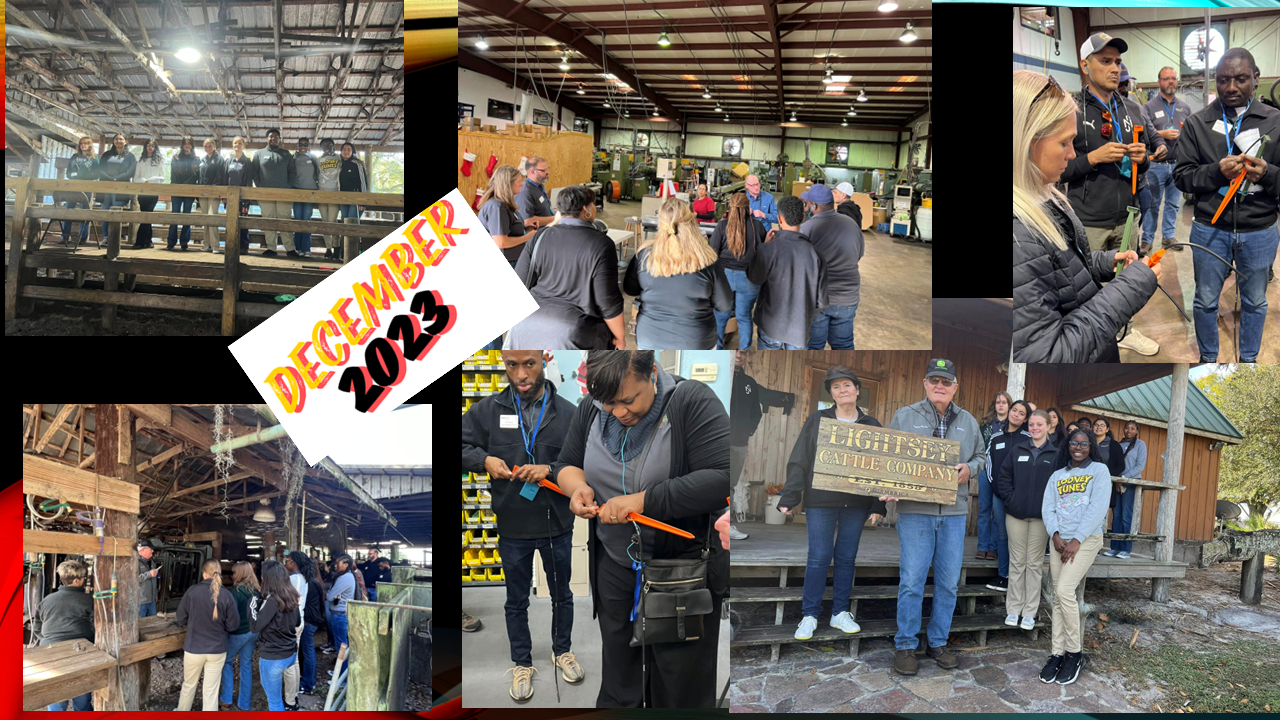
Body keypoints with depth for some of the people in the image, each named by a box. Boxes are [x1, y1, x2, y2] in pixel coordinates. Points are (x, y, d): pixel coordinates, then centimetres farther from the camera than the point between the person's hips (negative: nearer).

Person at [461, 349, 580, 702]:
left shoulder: (568, 413, -8)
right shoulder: (486, 410, -7)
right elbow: (463, 446, 0)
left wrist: (551, 470, -24)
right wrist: (484, 459, -19)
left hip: (557, 525, 0)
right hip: (512, 527, 0)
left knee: (562, 593, 20)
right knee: (516, 600, 16)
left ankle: (563, 650, 43)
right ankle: (522, 663, 34)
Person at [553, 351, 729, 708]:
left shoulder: (693, 402, -19)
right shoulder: (590, 409, -1)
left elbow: (721, 478, -28)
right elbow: (566, 464, 12)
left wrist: (641, 501, -29)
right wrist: (577, 487, -12)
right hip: (615, 567, 5)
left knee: (680, 690, 8)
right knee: (617, 684, 18)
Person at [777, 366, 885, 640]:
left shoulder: (871, 425, 7)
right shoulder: (817, 420, 2)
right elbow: (798, 461, -1)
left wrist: (878, 506, 1)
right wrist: (789, 499, -8)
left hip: (856, 504, 2)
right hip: (820, 502, -2)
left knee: (846, 558, 8)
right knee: (818, 558, 0)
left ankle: (840, 612, 20)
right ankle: (809, 615, 10)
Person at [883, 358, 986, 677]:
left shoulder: (968, 421, 14)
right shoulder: (904, 417, 4)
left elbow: (981, 456, 23)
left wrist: (970, 468, 0)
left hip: (954, 512, 3)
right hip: (915, 510, -3)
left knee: (948, 582, 8)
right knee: (911, 581, -4)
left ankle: (938, 642, 21)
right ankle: (905, 646, 7)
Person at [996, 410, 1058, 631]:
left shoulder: (1056, 454, 0)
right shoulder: (1017, 451, 7)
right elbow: (1004, 477, 7)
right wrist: (1010, 499, -3)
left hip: (1041, 516, -2)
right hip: (1016, 514, 2)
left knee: (1034, 563, 4)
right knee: (1017, 562, 6)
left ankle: (1030, 612, 10)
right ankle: (1013, 609, 12)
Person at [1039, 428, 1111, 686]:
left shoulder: (1099, 470, 2)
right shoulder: (1057, 475, 16)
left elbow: (1098, 508, -8)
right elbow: (1047, 508, 8)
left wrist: (1077, 540, -14)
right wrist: (1055, 535, -11)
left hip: (1086, 539, -5)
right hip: (1059, 540, 5)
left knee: (1064, 590, -17)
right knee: (1058, 597, 3)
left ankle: (1075, 653, -3)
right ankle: (1058, 654, 8)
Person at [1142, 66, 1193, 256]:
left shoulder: (1184, 107, 12)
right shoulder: (1149, 106, -2)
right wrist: (1162, 134, -21)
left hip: (1178, 164, 4)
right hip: (1156, 164, -4)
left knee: (1173, 203, 11)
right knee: (1152, 204, 1)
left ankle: (1168, 236, 22)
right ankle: (1147, 240, 9)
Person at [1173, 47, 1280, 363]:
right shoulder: (1197, 123, -2)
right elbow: (1181, 176, -4)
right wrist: (1216, 172, -22)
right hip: (1210, 229, 0)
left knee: (1255, 301, 16)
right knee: (1205, 300, 13)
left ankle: (1248, 358, 36)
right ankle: (1208, 358, 33)